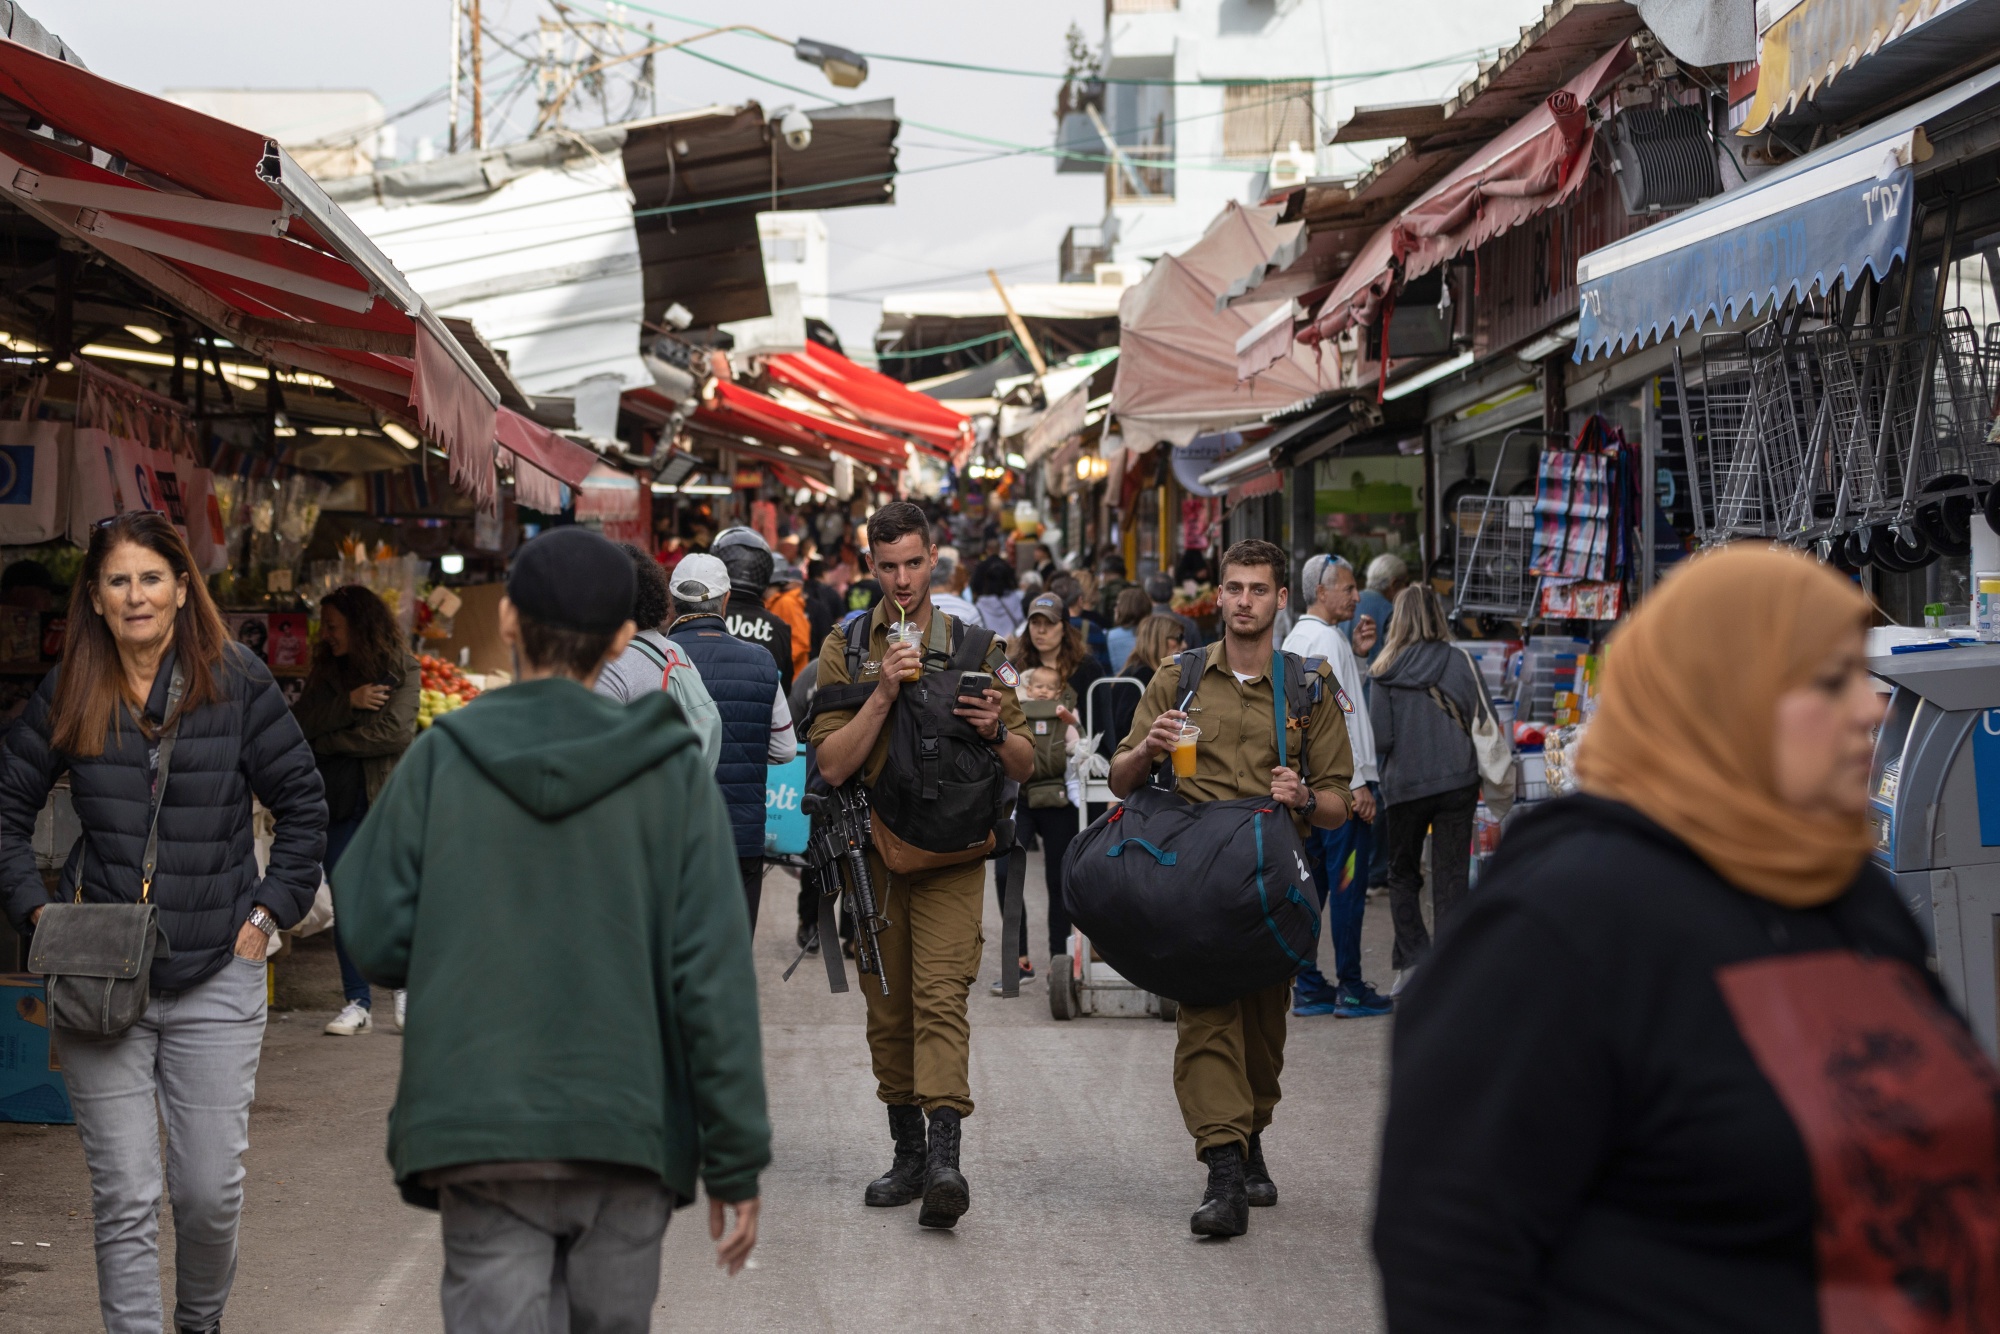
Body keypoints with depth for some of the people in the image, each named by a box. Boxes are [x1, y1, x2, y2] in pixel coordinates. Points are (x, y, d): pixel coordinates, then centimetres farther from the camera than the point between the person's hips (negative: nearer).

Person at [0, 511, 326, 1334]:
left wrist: (270, 909, -1)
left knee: (211, 1190, 3)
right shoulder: (68, 696, 5)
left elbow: (304, 804, 7)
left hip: (216, 975, -1)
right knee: (124, 1198, -1)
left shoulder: (236, 682, 0)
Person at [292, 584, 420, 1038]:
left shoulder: (402, 670, -1)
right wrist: (349, 703, -15)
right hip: (339, 804, 4)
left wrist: (327, 741, -7)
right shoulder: (325, 673, 14)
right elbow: (300, 724, -1)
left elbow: (395, 731, -15)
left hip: (387, 801, -4)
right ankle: (357, 1002, 10)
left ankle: (408, 991, 15)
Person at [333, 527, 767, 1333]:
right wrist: (736, 1165, 0)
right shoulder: (674, 774, 0)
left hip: (481, 1135, 0)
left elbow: (377, 941, -2)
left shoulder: (441, 761, 1)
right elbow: (714, 977, -4)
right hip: (628, 1138, 1)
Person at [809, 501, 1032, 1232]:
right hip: (875, 850, 2)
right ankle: (908, 1154, 21)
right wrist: (883, 692, -16)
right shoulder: (846, 648, 5)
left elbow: (1026, 764, 9)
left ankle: (945, 1157, -25)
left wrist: (996, 731, -12)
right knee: (887, 1009, 8)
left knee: (940, 995, -16)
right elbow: (833, 764, -6)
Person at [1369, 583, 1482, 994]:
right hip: (1457, 782, 1)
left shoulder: (1388, 671, -6)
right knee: (1451, 878, 6)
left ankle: (1413, 960, 4)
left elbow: (1379, 737, -7)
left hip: (1404, 786, -1)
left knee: (1403, 875, 16)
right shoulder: (1460, 663, -3)